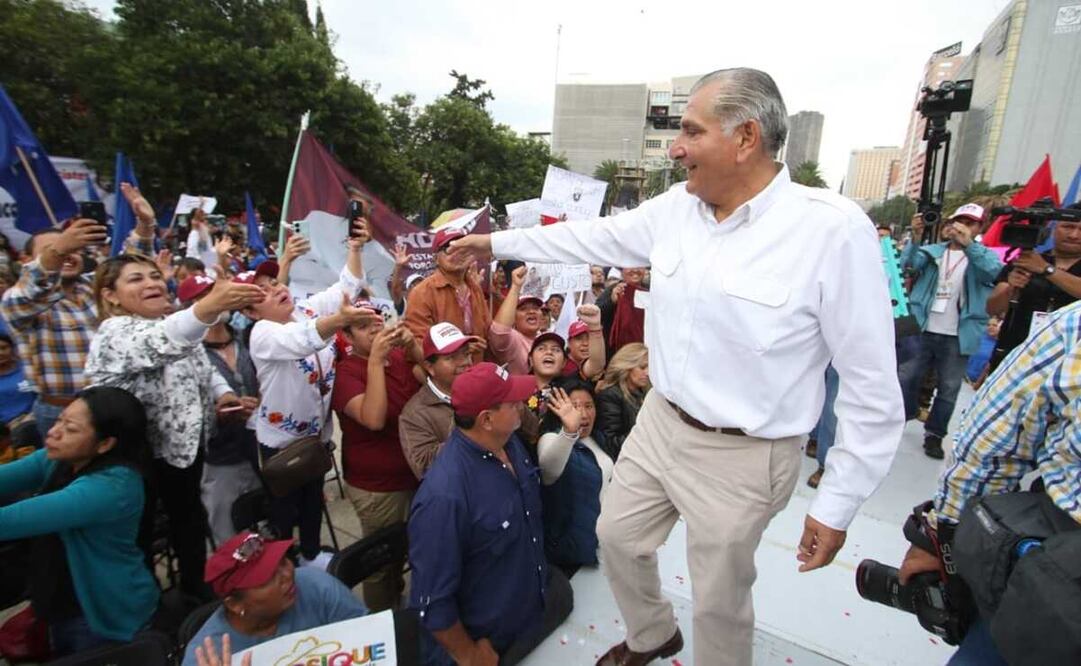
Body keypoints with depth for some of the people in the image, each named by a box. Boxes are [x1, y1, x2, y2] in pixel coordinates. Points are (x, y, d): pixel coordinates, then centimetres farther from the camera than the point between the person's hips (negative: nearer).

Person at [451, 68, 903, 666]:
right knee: (617, 536, 23)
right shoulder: (677, 207, -2)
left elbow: (872, 385, -16)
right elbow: (597, 238, 11)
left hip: (741, 456, -6)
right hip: (659, 422, 7)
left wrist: (837, 505, -11)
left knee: (718, 602, 13)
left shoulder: (834, 229, -21)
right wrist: (497, 242, 15)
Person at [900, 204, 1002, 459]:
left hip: (957, 337, 0)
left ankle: (934, 434, 21)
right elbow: (908, 263, -13)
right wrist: (916, 236, -31)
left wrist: (969, 244, -37)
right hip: (922, 330, 0)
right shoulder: (932, 250, 6)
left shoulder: (984, 255, 4)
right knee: (905, 378, 6)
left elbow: (993, 271, -20)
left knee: (948, 389, 8)